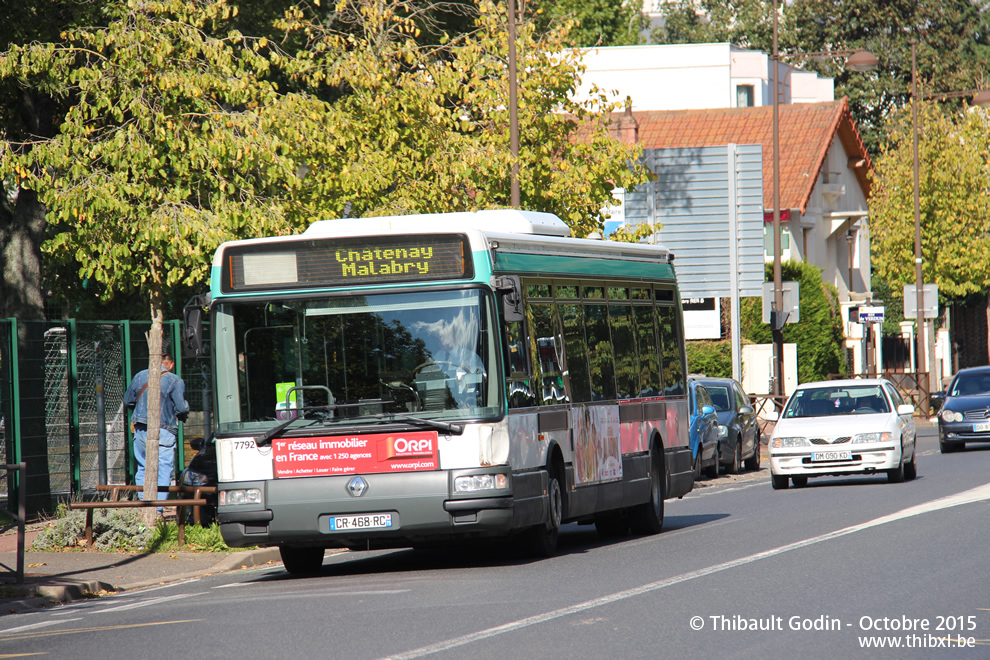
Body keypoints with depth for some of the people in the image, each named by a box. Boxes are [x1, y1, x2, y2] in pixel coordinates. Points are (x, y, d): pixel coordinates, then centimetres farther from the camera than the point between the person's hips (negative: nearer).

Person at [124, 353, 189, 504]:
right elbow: (182, 409, -10)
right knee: (163, 472, -1)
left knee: (142, 469, 14)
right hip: (164, 433, -5)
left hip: (140, 430, 5)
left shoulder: (140, 376, 7)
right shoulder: (175, 381, -7)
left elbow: (127, 401, 15)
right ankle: (157, 510, -10)